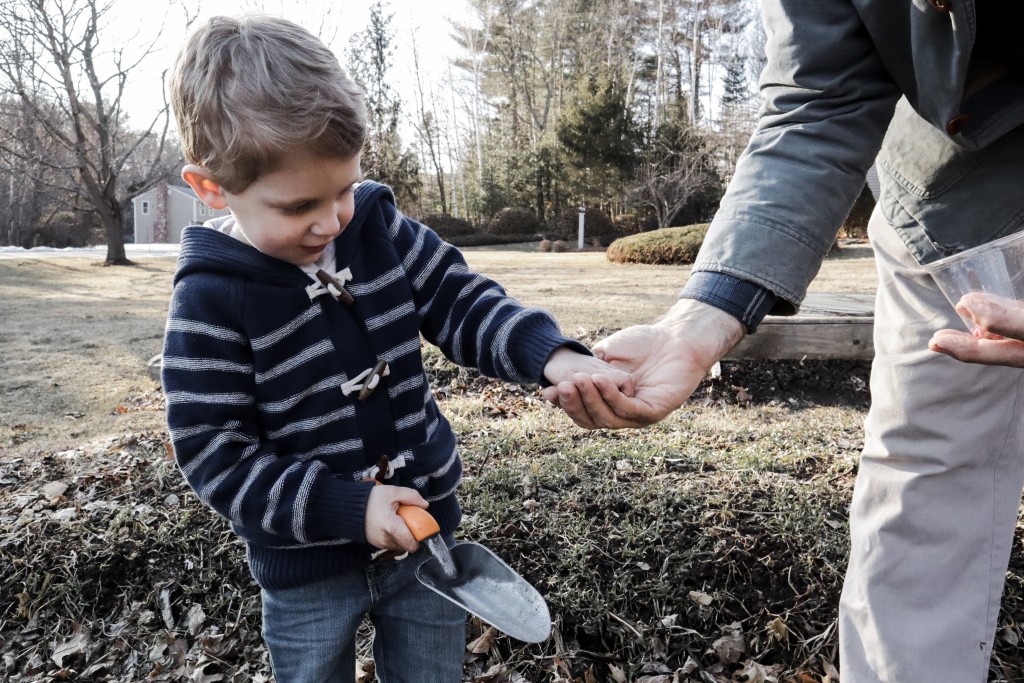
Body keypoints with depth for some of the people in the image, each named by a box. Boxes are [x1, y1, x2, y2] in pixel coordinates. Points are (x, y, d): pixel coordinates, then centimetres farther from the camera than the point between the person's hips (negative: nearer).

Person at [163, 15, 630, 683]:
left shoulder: (382, 228, -7)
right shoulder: (210, 302, -18)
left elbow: (465, 302, -7)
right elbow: (216, 456, -16)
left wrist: (552, 355, -26)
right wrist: (347, 507, -24)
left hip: (424, 530, 3)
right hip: (306, 570, -3)